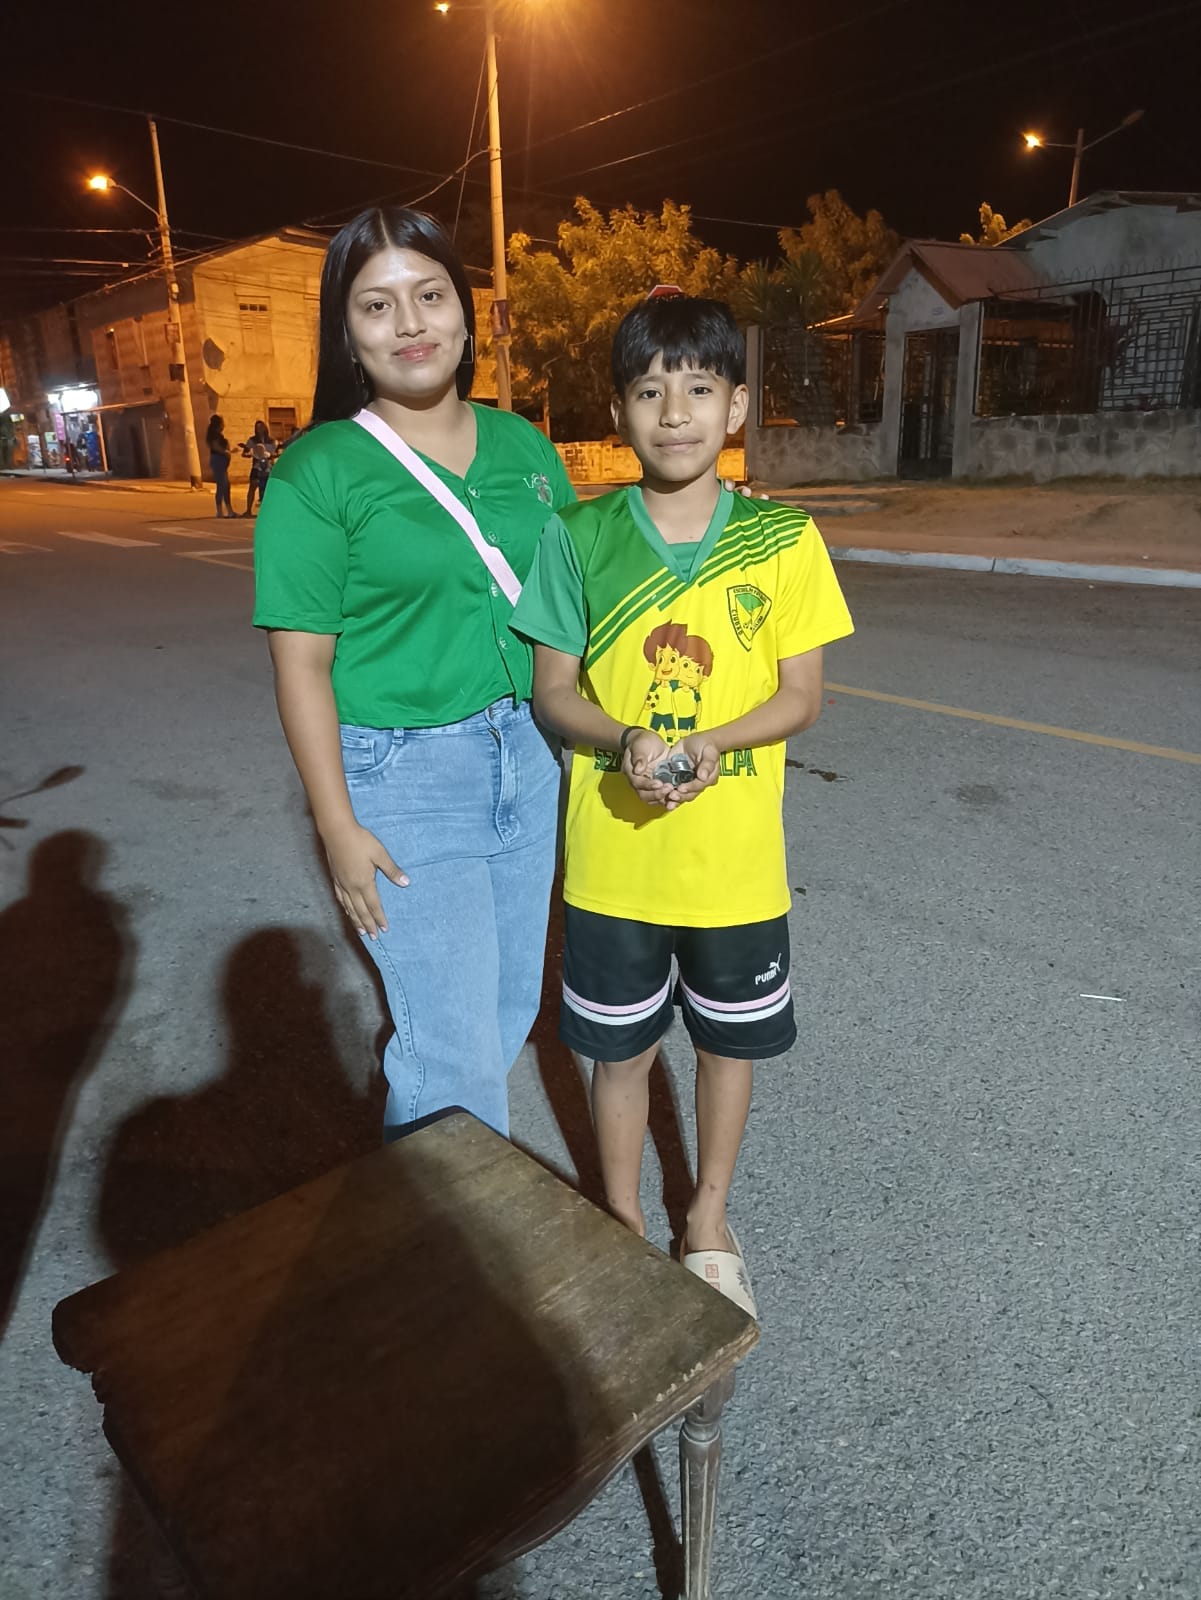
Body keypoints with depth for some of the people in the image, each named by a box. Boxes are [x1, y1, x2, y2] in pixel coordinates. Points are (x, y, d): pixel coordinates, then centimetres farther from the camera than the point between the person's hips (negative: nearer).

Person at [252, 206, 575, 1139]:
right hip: (405, 777, -5)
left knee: (511, 1009, 18)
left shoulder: (522, 445, 6)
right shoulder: (320, 471, -9)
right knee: (456, 1046, 0)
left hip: (525, 756, 6)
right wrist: (339, 827, -12)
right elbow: (303, 664, -10)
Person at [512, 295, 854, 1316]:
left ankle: (709, 1219, 44)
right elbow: (553, 692, -2)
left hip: (736, 857, 1)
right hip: (613, 856, 0)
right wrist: (625, 741, -22)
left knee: (730, 1040, 17)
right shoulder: (580, 536, -6)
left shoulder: (783, 539, -6)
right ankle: (623, 1222, 42)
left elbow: (802, 696, -4)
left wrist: (711, 744, -22)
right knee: (622, 1046, 15)